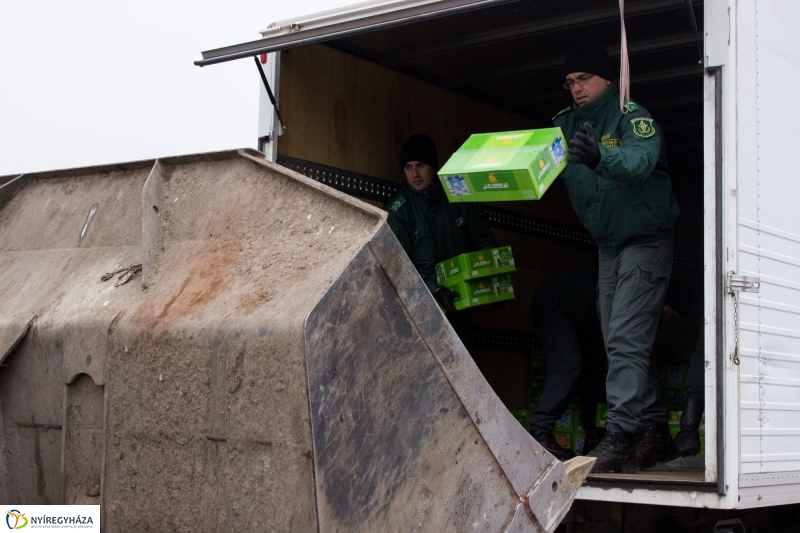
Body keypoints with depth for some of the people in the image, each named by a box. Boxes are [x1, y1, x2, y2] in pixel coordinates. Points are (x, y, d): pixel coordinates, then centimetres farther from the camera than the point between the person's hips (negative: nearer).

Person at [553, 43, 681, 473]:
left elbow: (640, 160, -35)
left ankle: (619, 439, -17)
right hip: (608, 246, 8)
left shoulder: (632, 117, -15)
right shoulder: (567, 124, 7)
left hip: (645, 241, -8)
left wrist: (601, 158, -55)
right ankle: (656, 434, 18)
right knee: (621, 345, 9)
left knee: (625, 341, -16)